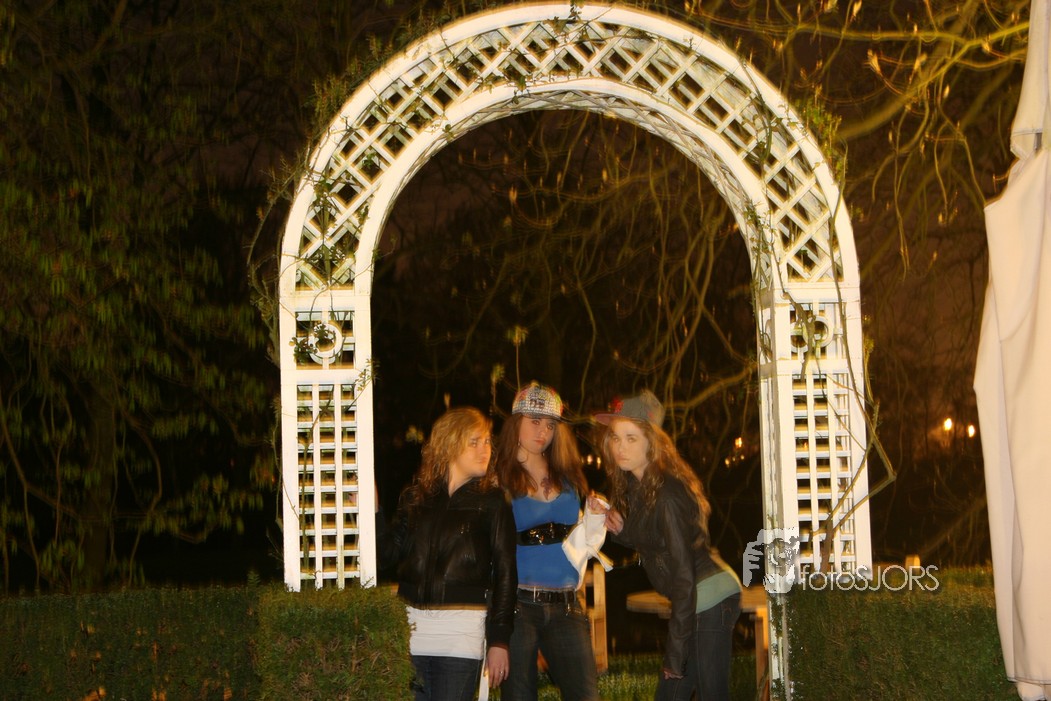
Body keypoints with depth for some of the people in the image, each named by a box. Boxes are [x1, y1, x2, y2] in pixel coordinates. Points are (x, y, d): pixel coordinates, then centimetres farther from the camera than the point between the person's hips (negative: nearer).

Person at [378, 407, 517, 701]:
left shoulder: (492, 501, 4)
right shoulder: (415, 496, 12)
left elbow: (505, 573, 1)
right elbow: (390, 554, 8)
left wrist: (498, 640, -5)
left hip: (463, 628, -3)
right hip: (412, 624, 3)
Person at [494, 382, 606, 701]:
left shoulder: (568, 478, 14)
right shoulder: (498, 480, -1)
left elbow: (586, 543, 19)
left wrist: (596, 519, 2)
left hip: (566, 606, 4)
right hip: (516, 604, -4)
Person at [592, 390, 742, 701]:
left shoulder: (667, 493, -20)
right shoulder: (633, 486, 6)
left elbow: (683, 572, -20)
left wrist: (676, 651, -19)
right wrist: (621, 531, -5)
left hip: (710, 599, -9)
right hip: (694, 601, 9)